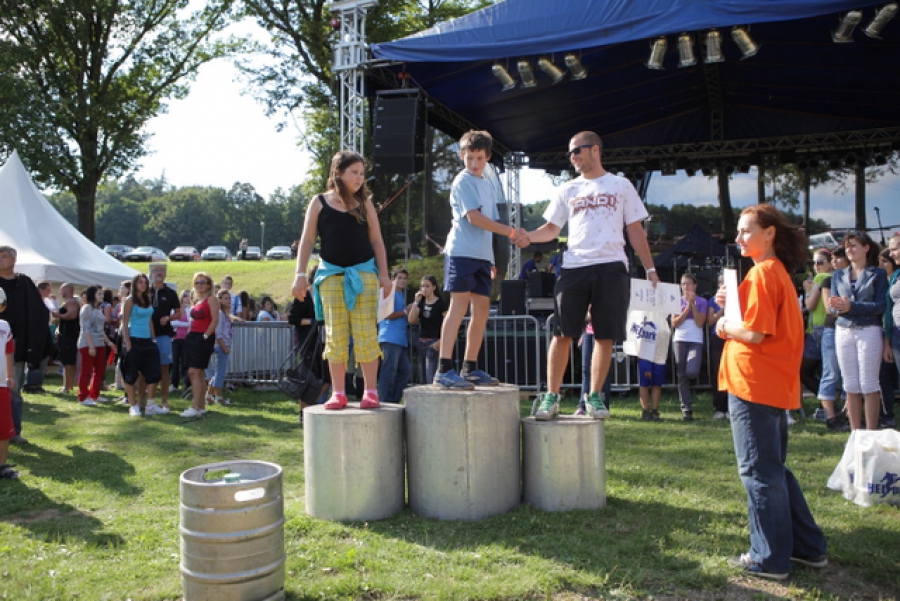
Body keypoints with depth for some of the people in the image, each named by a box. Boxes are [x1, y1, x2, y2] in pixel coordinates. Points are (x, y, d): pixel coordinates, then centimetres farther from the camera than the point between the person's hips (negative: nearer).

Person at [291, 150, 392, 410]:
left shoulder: (364, 203, 8)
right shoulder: (320, 203, 4)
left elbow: (377, 241, 9)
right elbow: (307, 240, 4)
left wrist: (383, 274, 2)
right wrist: (300, 274, -3)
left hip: (363, 272, 1)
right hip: (331, 274, 0)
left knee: (365, 333, -3)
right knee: (335, 335, 1)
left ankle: (370, 391, 3)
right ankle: (338, 392, 7)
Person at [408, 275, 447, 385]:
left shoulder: (440, 304, -6)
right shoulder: (421, 302, 11)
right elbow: (411, 320, 2)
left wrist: (440, 342, -18)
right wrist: (416, 302, -5)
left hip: (433, 342, -7)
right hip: (421, 342, 7)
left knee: (430, 378, -14)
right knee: (422, 379, 8)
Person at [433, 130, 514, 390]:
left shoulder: (489, 185, 20)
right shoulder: (463, 181, -4)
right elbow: (474, 218, -13)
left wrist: (492, 260, 14)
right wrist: (510, 231, -13)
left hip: (482, 255, 8)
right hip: (462, 251, -8)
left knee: (482, 309, 5)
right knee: (459, 306, -12)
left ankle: (470, 368, 12)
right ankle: (444, 370, -12)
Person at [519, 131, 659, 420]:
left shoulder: (621, 186, 11)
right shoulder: (568, 190, 15)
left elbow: (635, 229, 11)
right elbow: (552, 227, 14)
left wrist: (649, 268, 5)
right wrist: (530, 236, -7)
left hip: (611, 267, -1)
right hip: (574, 266, 1)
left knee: (605, 335, 1)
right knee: (562, 333, -4)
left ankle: (595, 396, 12)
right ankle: (551, 396, 3)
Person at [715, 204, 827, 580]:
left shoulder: (762, 273, -14)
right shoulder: (778, 271, 16)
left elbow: (754, 333, -21)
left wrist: (725, 326, -3)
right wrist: (732, 306, 7)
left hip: (753, 386, -10)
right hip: (775, 387, 10)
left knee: (759, 472, -1)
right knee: (773, 469, 18)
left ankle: (770, 559, 9)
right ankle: (808, 547, 25)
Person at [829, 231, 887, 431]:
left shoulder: (878, 274, 3)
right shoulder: (839, 275, 14)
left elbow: (881, 305, -8)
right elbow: (833, 305, 5)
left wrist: (851, 306, -19)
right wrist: (836, 307, -19)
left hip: (869, 331, -4)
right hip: (844, 332, 4)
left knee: (869, 385, -2)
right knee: (851, 386, 6)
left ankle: (871, 435, 5)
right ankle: (855, 434, 12)